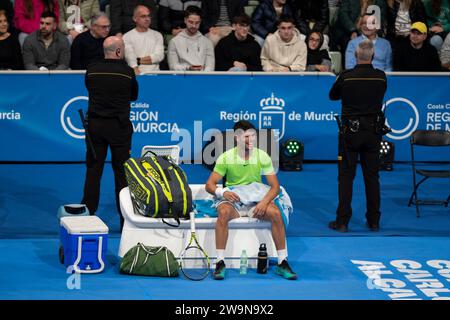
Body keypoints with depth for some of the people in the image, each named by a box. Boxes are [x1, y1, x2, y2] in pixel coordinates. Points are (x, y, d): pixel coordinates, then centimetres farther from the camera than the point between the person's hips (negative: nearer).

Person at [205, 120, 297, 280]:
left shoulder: (262, 156, -1)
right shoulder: (226, 157, -4)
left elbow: (275, 186, -2)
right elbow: (209, 185, -6)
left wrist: (264, 201, -23)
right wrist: (223, 192, -28)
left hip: (256, 201, 1)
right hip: (232, 201, -1)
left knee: (276, 213, -29)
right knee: (223, 212, -36)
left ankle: (282, 263, -20)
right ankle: (220, 263, -33)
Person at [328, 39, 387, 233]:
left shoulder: (346, 77, -12)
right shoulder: (381, 77, -5)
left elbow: (333, 96, 5)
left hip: (351, 131, -2)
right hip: (374, 131, 2)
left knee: (346, 177, 3)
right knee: (372, 176, 10)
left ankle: (342, 222, 2)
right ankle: (374, 221, 14)